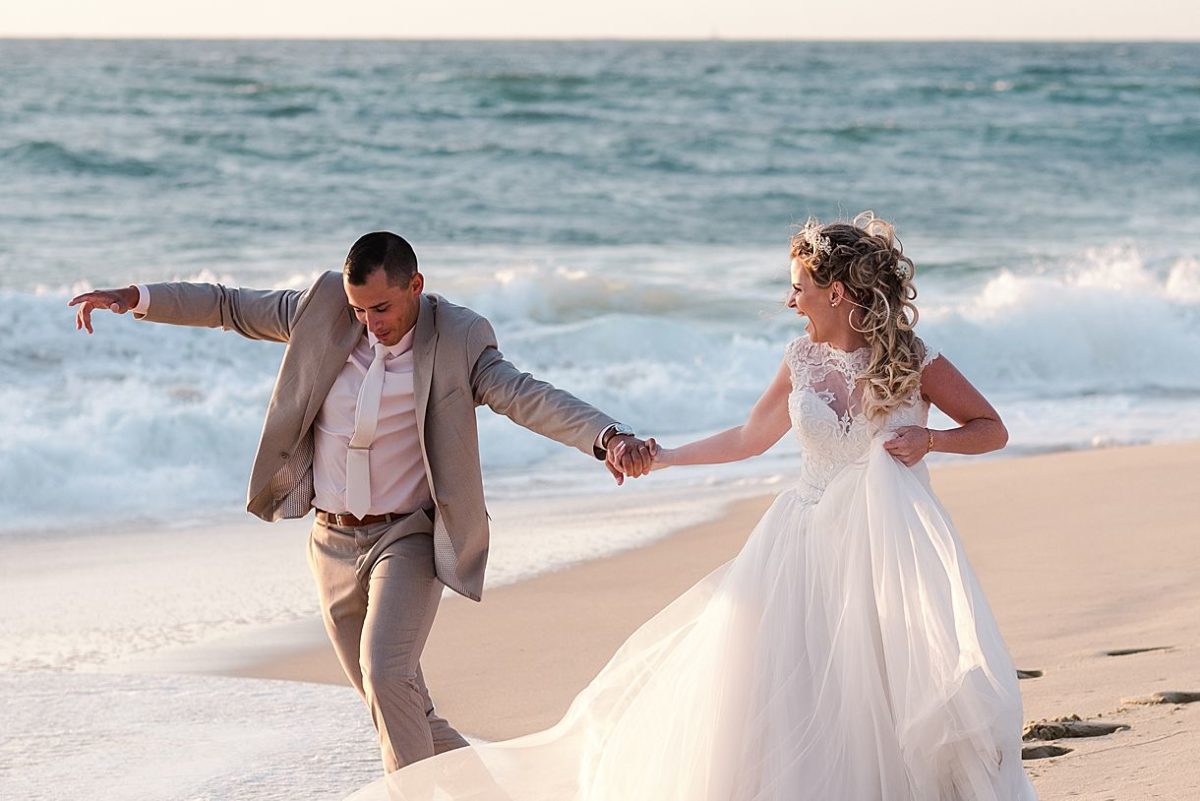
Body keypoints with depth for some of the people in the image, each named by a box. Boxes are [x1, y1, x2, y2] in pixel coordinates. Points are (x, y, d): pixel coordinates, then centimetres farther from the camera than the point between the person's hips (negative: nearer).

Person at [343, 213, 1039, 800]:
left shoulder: (912, 360, -7)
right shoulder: (802, 362, 4)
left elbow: (992, 429, 0)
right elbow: (749, 437, 20)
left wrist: (930, 438, -18)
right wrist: (663, 457, 24)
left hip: (890, 546, -3)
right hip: (807, 540, 3)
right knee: (780, 694, -2)